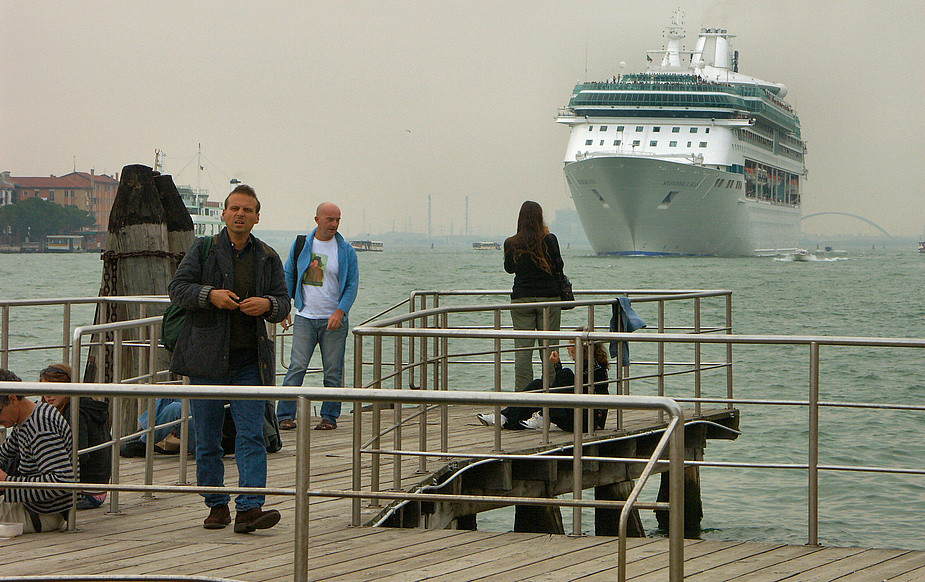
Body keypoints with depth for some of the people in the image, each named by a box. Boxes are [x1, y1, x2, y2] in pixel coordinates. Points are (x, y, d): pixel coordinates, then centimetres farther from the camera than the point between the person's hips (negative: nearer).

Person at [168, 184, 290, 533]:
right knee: (207, 439, 4)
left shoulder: (267, 258, 11)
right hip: (207, 359, -1)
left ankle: (250, 508, -15)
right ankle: (216, 505, 15)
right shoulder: (203, 250, 5)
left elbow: (283, 304, 11)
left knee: (252, 435, -10)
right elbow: (177, 288, -1)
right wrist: (210, 295, -18)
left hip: (250, 362, 1)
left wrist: (267, 305, -12)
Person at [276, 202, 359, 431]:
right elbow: (288, 276, 15)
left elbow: (352, 285, 0)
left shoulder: (345, 251, 1)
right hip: (305, 318, 1)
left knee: (333, 371, 0)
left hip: (334, 320, -1)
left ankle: (329, 417, 8)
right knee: (296, 367, -7)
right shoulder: (301, 245, 7)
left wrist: (340, 312, -13)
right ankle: (285, 415, -4)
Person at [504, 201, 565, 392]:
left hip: (521, 299, 1)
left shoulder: (511, 244, -3)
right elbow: (558, 266, 1)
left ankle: (522, 391, -3)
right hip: (548, 298, -1)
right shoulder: (549, 240, -8)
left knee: (522, 349, 1)